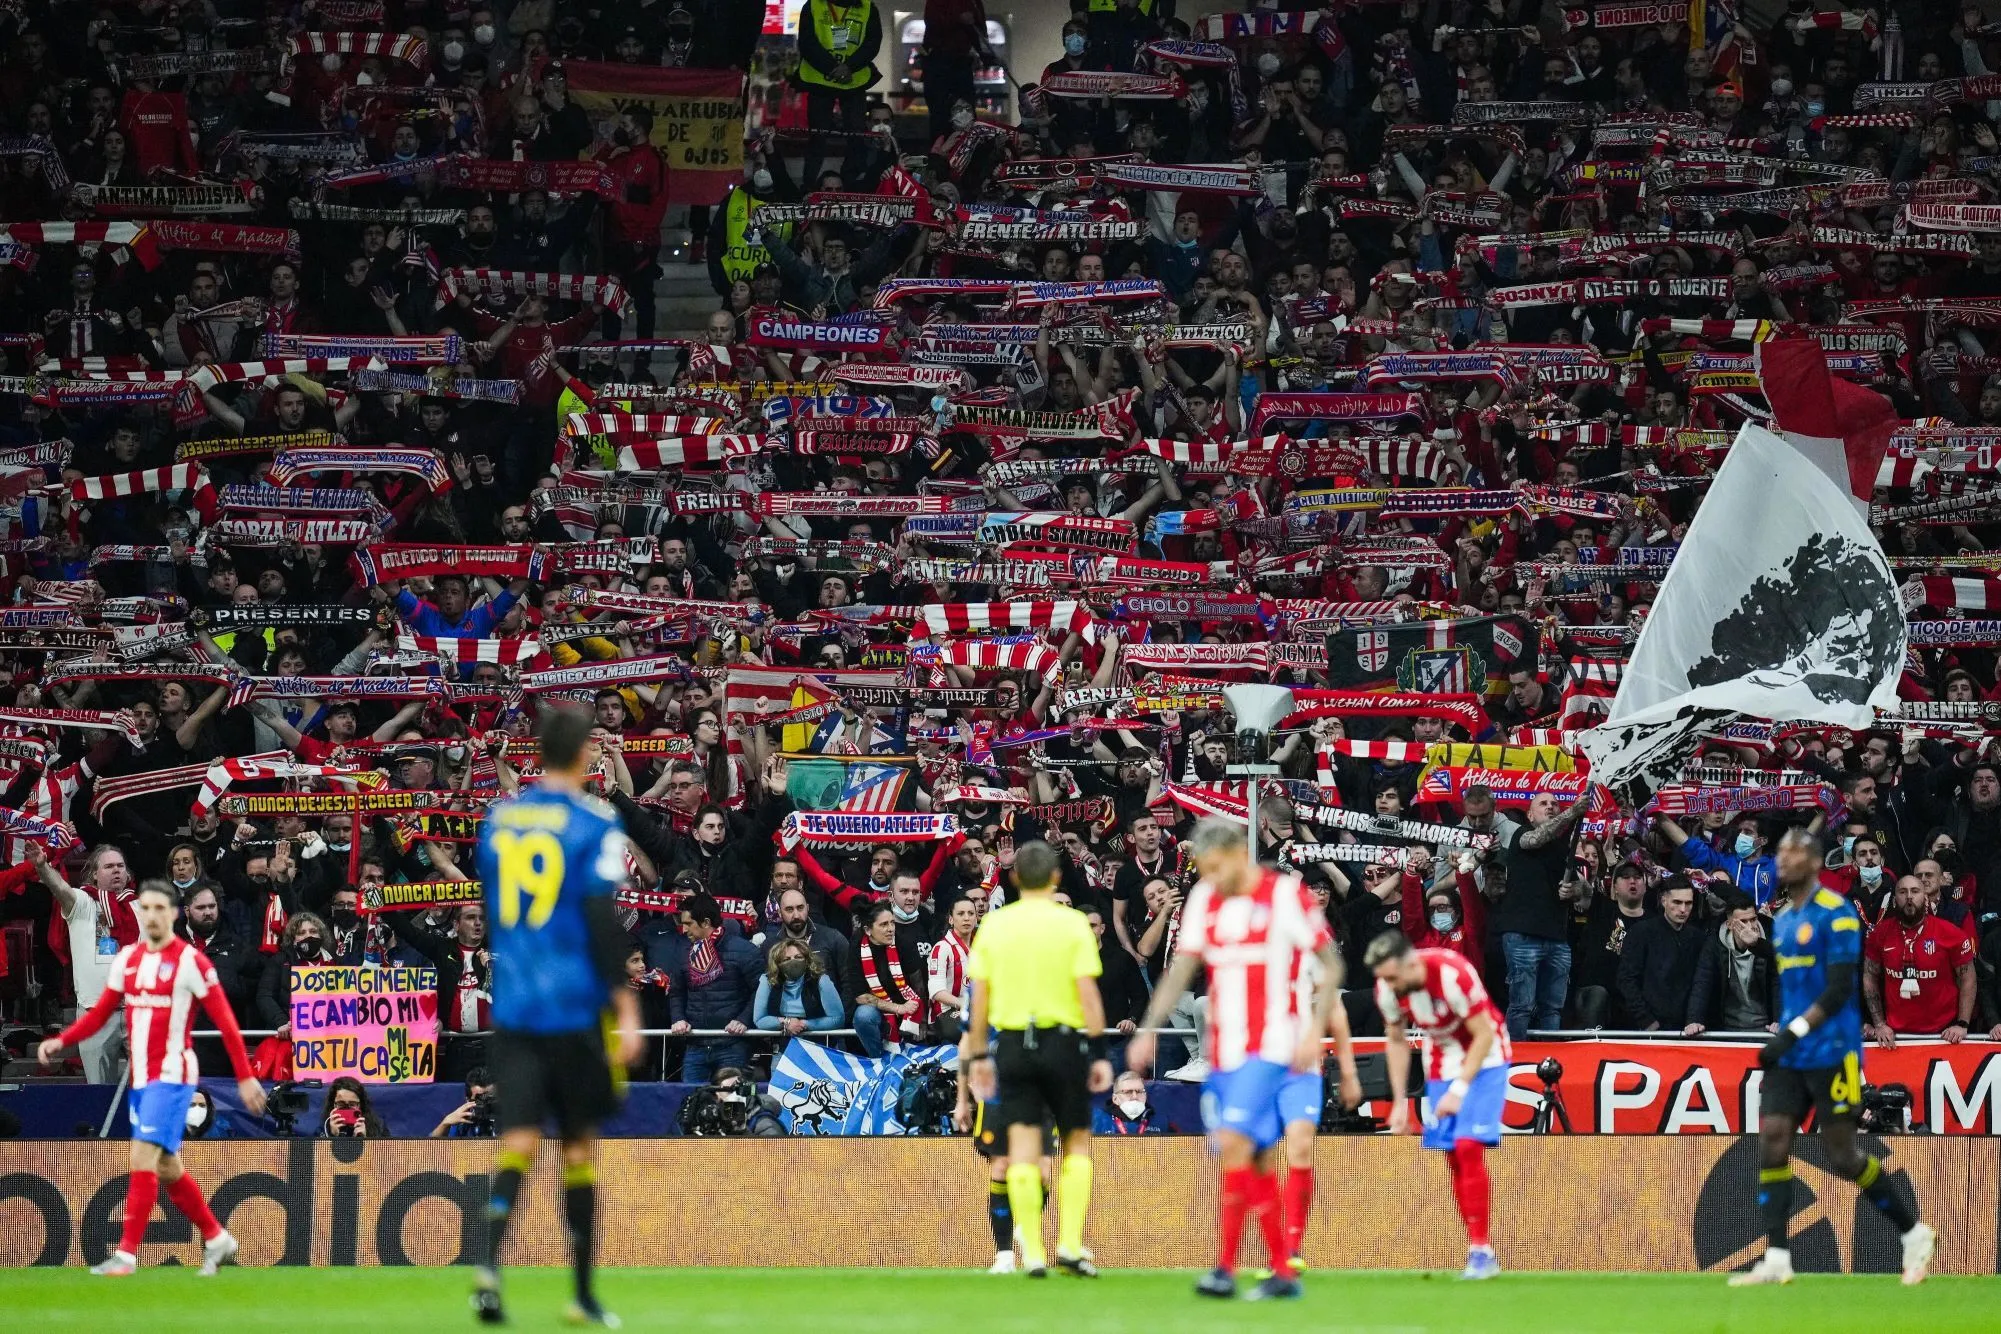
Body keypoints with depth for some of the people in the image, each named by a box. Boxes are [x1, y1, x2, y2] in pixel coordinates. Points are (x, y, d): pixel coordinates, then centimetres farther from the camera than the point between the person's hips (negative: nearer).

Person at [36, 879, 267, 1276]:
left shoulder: (191, 961, -10)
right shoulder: (126, 959, 9)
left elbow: (225, 1021, -9)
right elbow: (100, 1013, 13)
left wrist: (245, 1078, -10)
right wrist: (61, 1041, -2)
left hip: (171, 1075, -7)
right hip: (139, 1077, 7)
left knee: (143, 1158, -16)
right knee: (167, 1168, 13)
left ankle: (126, 1254, -15)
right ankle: (217, 1239, 28)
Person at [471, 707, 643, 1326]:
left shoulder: (497, 820, 9)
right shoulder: (594, 823, -6)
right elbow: (603, 920, -13)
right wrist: (627, 1008, -12)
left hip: (511, 1007, 3)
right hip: (573, 1009, -3)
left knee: (519, 1140, -4)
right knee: (580, 1142, 9)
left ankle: (489, 1262, -28)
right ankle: (583, 1293, 15)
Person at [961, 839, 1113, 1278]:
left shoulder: (994, 924, 3)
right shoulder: (1072, 924, -5)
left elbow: (979, 996, 3)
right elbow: (1088, 992, -8)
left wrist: (978, 1055, 10)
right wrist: (1098, 1053, -2)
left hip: (1012, 1042, 2)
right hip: (1064, 1041, -2)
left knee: (1023, 1148, 3)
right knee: (1076, 1142, 11)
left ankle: (1032, 1253, 0)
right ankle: (1070, 1243, 0)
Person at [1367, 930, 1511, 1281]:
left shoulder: (1452, 975, -31)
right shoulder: (1387, 989, -13)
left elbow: (1485, 1034, -22)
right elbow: (1396, 1041, 4)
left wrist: (1459, 1089, -25)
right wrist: (1399, 1101, 1)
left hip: (1483, 1058, -5)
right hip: (1441, 1062, 5)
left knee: (1468, 1148, -18)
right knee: (1453, 1158, -1)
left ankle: (1481, 1250, -15)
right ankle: (1480, 1253, 6)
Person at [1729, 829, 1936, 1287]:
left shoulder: (1835, 913, -11)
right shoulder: (1781, 919, 14)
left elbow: (1839, 988, -17)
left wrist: (1793, 1032, -21)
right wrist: (1781, 1035, 17)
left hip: (1831, 1054, -7)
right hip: (1790, 1057, 7)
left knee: (1842, 1156, -3)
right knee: (1771, 1141, -6)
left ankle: (1914, 1233, 15)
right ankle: (1776, 1258, -8)